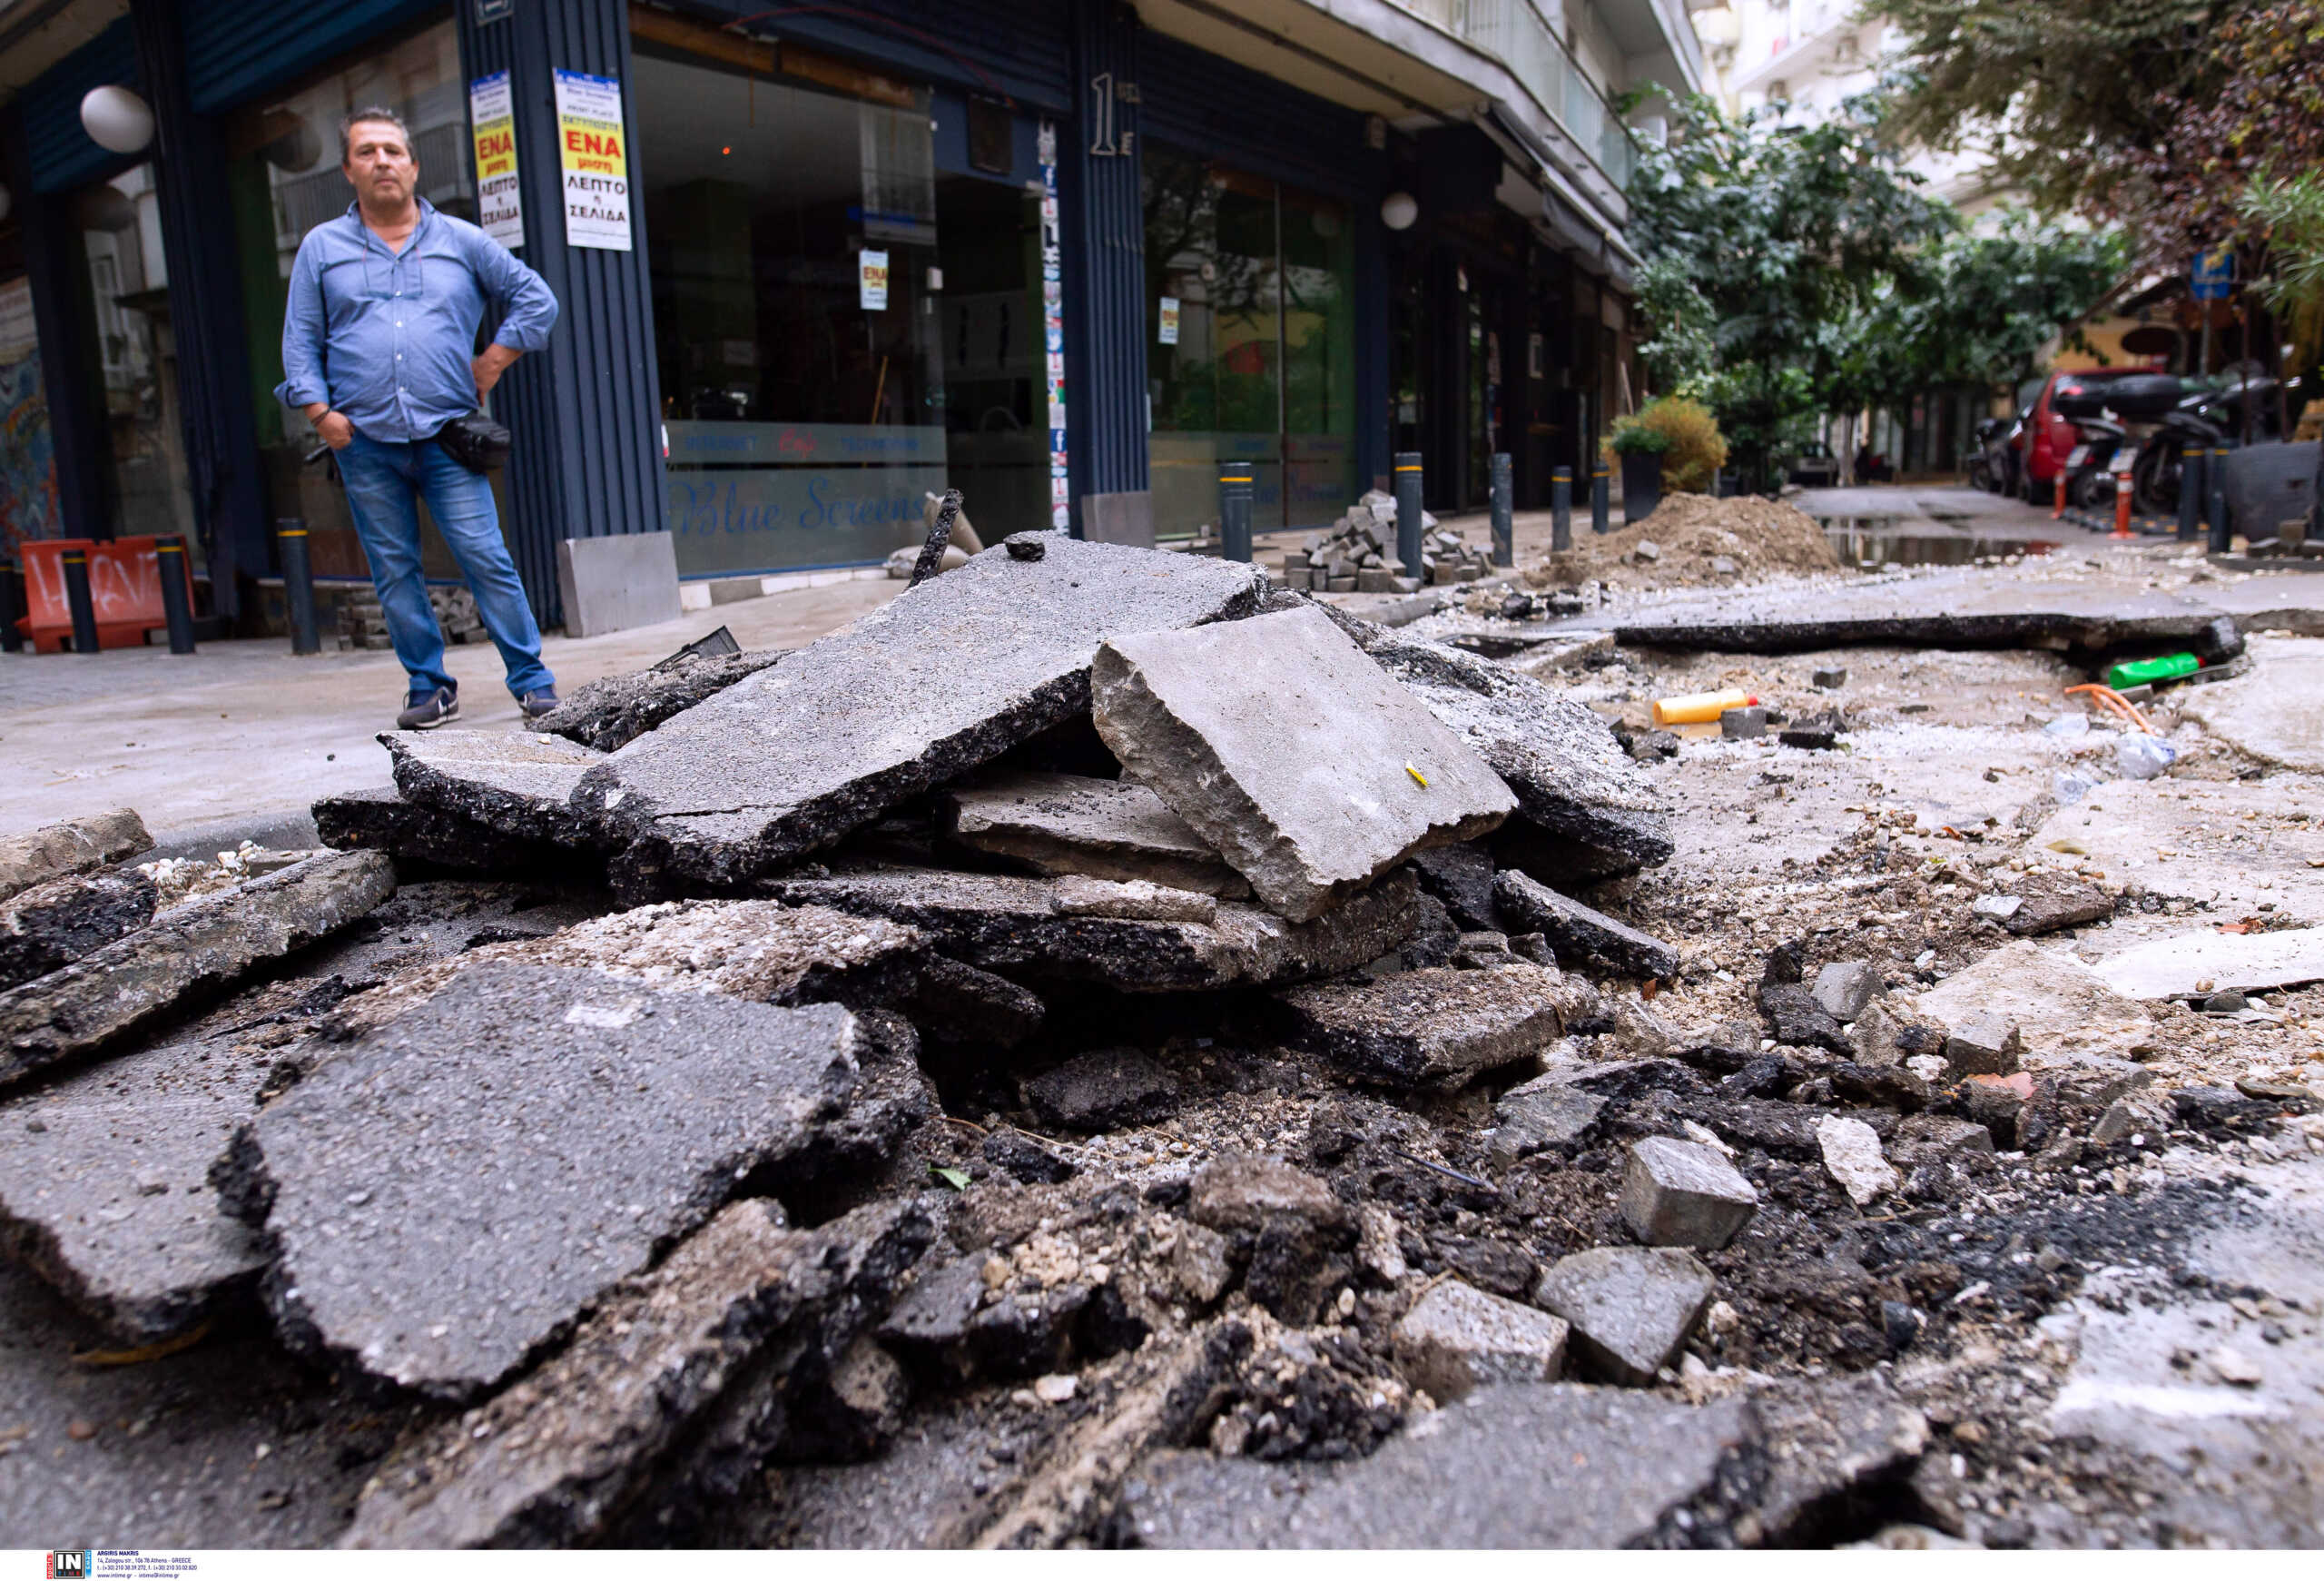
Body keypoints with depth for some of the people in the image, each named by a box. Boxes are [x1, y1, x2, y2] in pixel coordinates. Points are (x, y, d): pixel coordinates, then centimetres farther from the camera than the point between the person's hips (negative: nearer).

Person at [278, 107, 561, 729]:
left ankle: (532, 681, -3)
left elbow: (536, 299, 14)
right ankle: (430, 688, 11)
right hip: (364, 444, 2)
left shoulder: (460, 240, 10)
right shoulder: (321, 247, 13)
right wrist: (320, 411, -1)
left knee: (486, 559, -9)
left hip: (447, 437, -2)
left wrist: (492, 363, 6)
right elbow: (301, 340, 12)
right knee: (394, 571, 3)